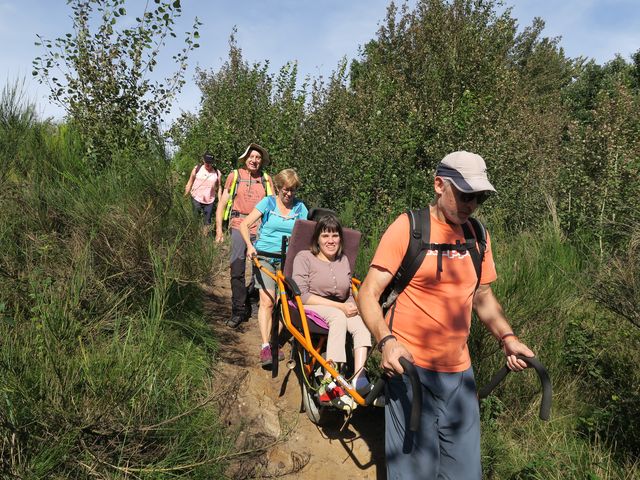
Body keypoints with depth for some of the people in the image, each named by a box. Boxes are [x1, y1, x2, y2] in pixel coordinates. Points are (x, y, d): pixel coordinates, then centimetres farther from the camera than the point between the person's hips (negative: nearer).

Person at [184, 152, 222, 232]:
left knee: (207, 222, 5)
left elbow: (219, 187, 8)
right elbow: (190, 182, 7)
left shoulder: (217, 173, 1)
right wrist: (185, 195, 5)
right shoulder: (197, 169, -1)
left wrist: (220, 201, 5)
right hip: (196, 199, -1)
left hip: (209, 201, 1)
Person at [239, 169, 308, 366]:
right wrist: (250, 245, -17)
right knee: (267, 301, -13)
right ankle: (265, 346, -13)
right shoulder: (268, 202, 2)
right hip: (264, 255, -2)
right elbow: (245, 225, -2)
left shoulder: (300, 207, 8)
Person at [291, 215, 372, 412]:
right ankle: (331, 381, -42)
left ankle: (359, 379, -36)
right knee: (338, 316, -37)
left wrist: (352, 307, -9)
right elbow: (301, 295, -12)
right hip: (309, 310, -5)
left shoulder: (344, 260, 17)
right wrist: (339, 306, -17)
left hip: (339, 312, 5)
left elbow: (349, 295, 17)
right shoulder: (304, 257, -1)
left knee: (362, 322, -28)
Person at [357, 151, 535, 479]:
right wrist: (386, 340, -27)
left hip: (460, 372, 5)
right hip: (411, 368, -5)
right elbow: (368, 294, -12)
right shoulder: (407, 227, -10)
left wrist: (506, 337, 3)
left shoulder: (477, 235, 6)